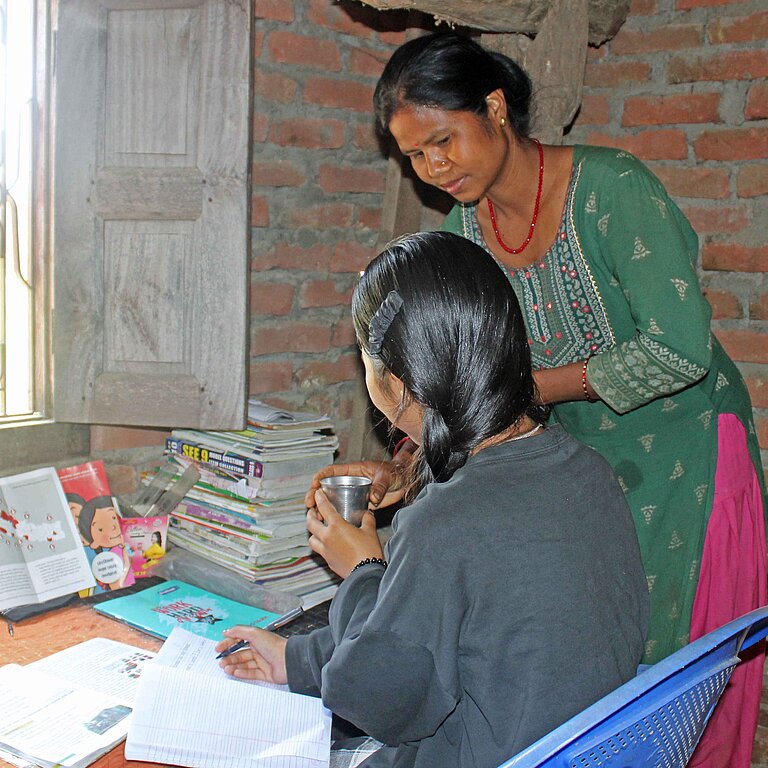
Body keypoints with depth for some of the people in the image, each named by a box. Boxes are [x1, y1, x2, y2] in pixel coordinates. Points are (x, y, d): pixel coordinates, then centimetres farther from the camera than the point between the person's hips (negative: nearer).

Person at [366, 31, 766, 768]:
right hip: (578, 460, 6)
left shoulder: (612, 188, -21)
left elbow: (680, 350, -27)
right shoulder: (460, 235, -1)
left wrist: (528, 386, -22)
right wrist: (402, 468, -16)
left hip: (683, 455, -5)